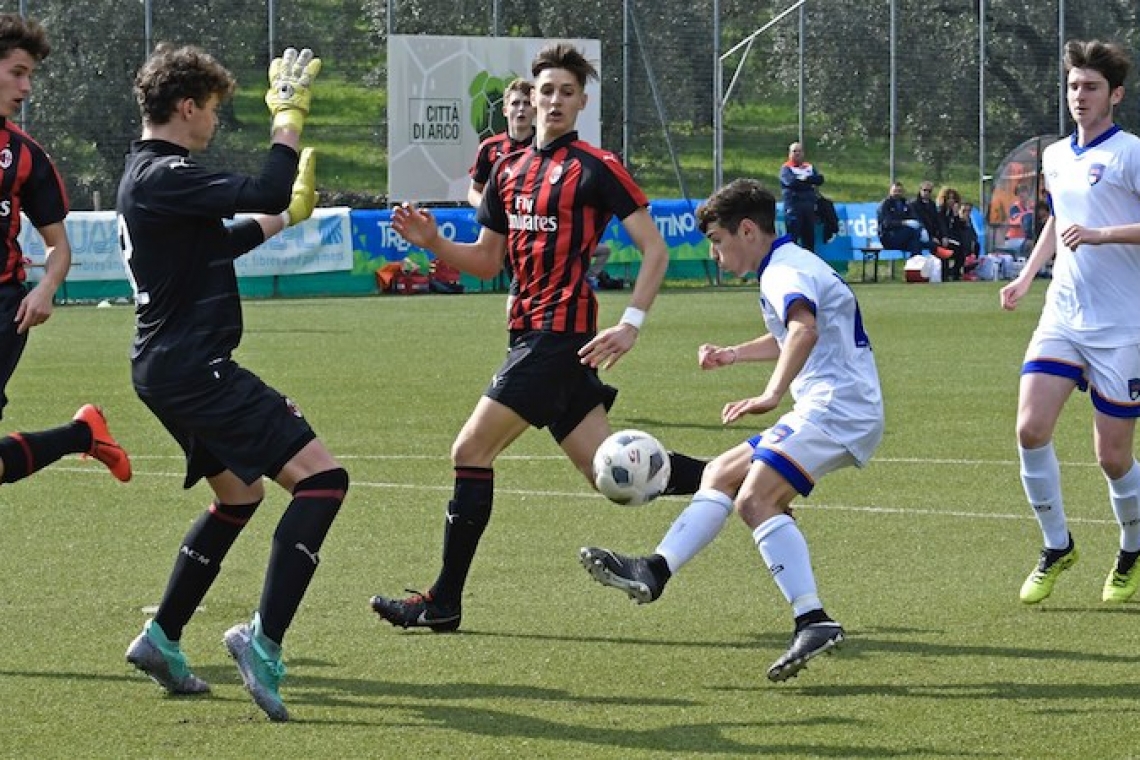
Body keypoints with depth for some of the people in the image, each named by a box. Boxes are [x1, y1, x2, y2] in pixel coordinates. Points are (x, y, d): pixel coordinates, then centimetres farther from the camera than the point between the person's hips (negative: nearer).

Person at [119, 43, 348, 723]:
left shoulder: (151, 174, 17)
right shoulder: (164, 175, -16)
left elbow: (220, 240, 33)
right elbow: (264, 193, -26)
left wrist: (286, 215, 36)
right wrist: (290, 114, -16)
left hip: (170, 368, 11)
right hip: (196, 367, -11)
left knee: (240, 495, 27)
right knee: (321, 477, -16)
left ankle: (162, 639, 27)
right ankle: (264, 640, -22)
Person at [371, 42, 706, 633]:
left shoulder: (596, 168, -7)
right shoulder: (509, 169, 16)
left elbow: (654, 249, -9)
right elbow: (486, 260, 21)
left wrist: (631, 325, -19)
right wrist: (433, 242, 2)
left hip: (560, 330, -8)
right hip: (532, 334, 8)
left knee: (471, 451, -9)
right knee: (608, 472, 7)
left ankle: (444, 601, -3)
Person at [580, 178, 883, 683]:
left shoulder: (785, 272, -11)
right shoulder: (791, 266, 23)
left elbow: (805, 329, -34)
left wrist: (772, 395, -43)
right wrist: (733, 355, 35)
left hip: (836, 409, -11)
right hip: (832, 412, 11)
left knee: (756, 499, -23)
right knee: (720, 475, 13)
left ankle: (814, 621, -31)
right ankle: (655, 572, 6)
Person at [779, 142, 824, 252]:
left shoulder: (809, 167, 19)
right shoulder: (786, 168, 2)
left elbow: (819, 179, 3)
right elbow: (790, 182, -16)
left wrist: (806, 179, -13)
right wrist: (810, 185, -11)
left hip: (809, 206, 5)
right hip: (793, 207, -5)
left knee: (809, 236, 8)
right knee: (793, 236, -10)